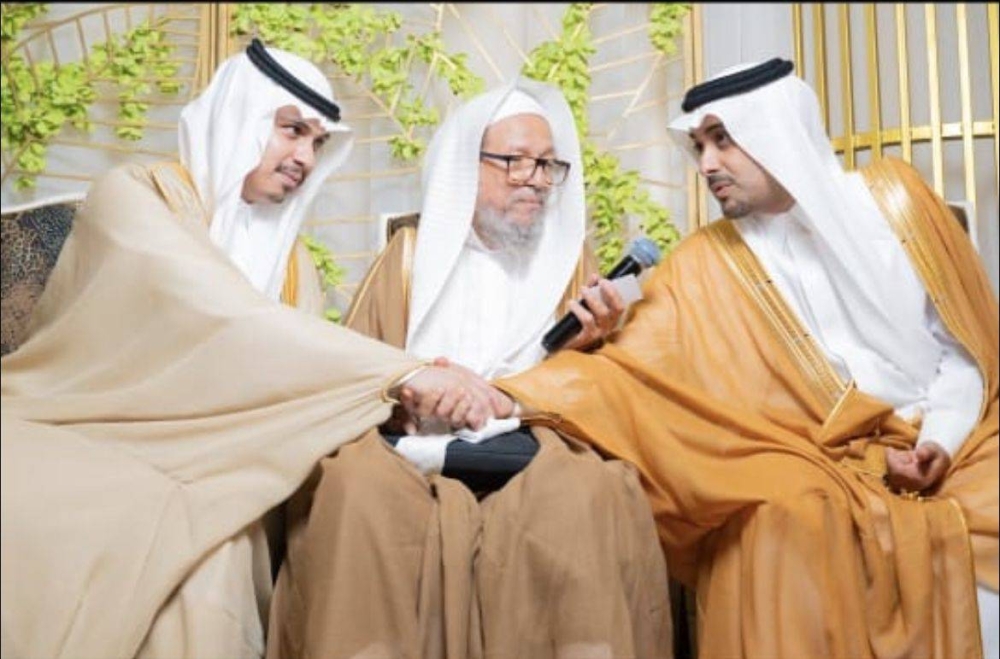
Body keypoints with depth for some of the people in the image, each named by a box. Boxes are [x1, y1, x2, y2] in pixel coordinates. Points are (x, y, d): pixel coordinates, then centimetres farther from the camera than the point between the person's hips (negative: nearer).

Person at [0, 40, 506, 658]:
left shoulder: (282, 248, 10)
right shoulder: (133, 197, -11)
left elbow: (301, 363, -1)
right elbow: (228, 325, -27)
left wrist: (410, 389, -21)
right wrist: (403, 372, -32)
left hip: (175, 462, 5)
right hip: (67, 434, -4)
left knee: (208, 555, -29)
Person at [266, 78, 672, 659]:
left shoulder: (567, 262, 15)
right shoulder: (413, 253, 12)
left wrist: (581, 348, -10)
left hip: (532, 455, 1)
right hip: (412, 454, 0)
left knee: (584, 492, -33)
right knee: (360, 486, -33)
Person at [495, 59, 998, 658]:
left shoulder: (893, 198, 5)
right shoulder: (704, 267, 2)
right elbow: (628, 371, -8)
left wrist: (942, 438, -9)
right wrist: (509, 398, -22)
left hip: (949, 440, 1)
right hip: (820, 464, -1)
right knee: (791, 518, -32)